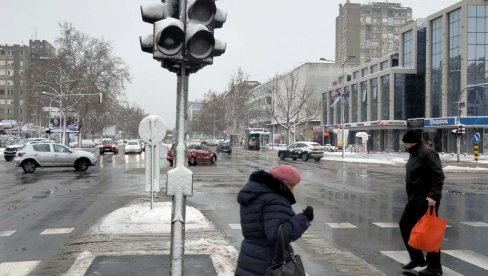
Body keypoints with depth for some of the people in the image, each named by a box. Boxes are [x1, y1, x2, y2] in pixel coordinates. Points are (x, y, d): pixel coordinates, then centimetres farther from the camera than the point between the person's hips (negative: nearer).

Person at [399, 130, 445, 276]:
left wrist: (433, 196, -29)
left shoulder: (427, 153, -17)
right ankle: (417, 259, 28)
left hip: (427, 200, -11)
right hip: (415, 199, 11)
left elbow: (439, 176, -23)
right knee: (405, 225, 15)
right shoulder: (414, 153, 13)